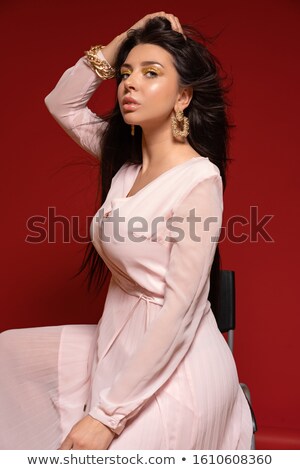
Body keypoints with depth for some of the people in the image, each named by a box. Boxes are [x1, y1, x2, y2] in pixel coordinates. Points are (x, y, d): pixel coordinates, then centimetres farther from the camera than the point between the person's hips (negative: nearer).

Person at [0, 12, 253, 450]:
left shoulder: (199, 179, -21)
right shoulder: (128, 160, 2)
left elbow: (180, 311, -25)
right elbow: (62, 103, 14)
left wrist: (107, 416, -24)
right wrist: (122, 40, 1)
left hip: (172, 368, -8)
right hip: (121, 344, 8)